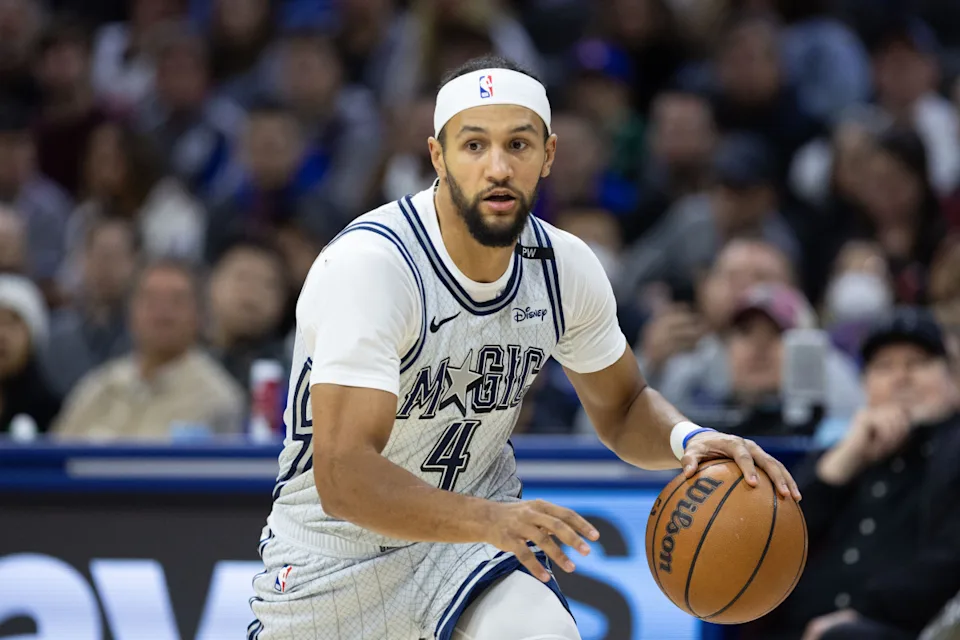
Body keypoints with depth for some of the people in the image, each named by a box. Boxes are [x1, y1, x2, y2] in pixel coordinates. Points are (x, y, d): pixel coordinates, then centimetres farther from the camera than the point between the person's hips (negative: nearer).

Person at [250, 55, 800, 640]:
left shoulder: (566, 268, -8)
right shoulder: (370, 265, -27)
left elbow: (622, 407, 10)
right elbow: (343, 476, -35)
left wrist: (687, 439, -14)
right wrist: (489, 520, -49)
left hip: (477, 528, 3)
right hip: (336, 546, -3)